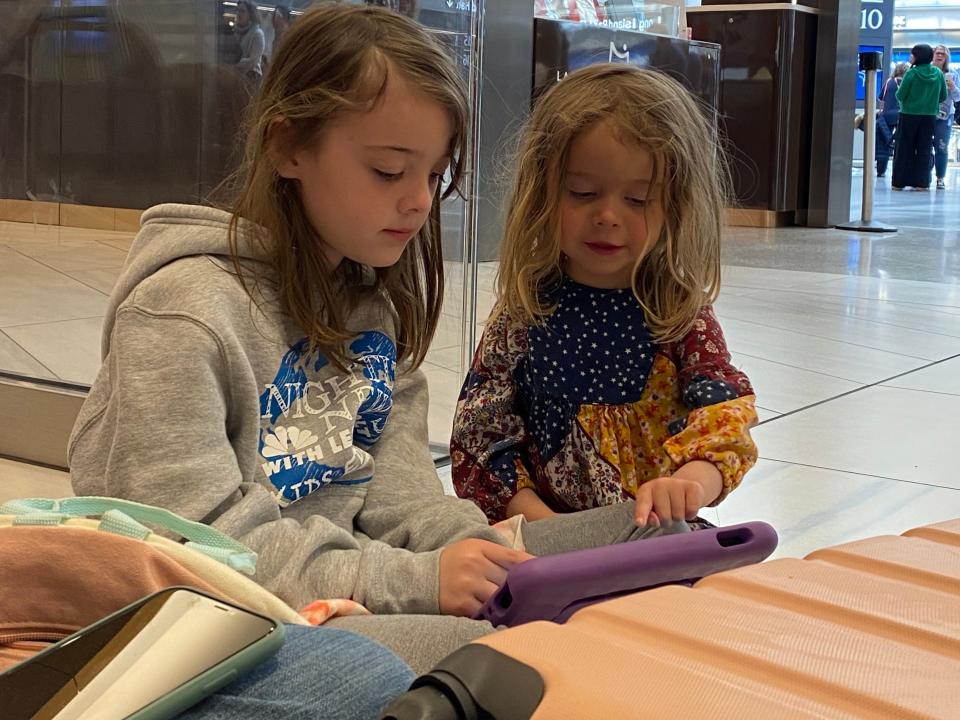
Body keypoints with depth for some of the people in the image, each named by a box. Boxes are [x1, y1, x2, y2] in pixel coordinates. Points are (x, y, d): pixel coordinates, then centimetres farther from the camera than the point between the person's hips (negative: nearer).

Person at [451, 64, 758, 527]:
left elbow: (728, 415, -9)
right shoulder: (524, 314, 4)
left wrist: (691, 482, -31)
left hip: (660, 540, 1)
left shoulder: (682, 315, 3)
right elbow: (479, 430, 3)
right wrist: (534, 516, -12)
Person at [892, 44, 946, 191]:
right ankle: (921, 182, 5)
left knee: (904, 148, 6)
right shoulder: (938, 73, -1)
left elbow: (900, 96, -12)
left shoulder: (912, 73, -13)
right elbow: (943, 96, 5)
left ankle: (899, 182, 8)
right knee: (924, 149, 9)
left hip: (909, 115, -3)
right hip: (929, 116, 3)